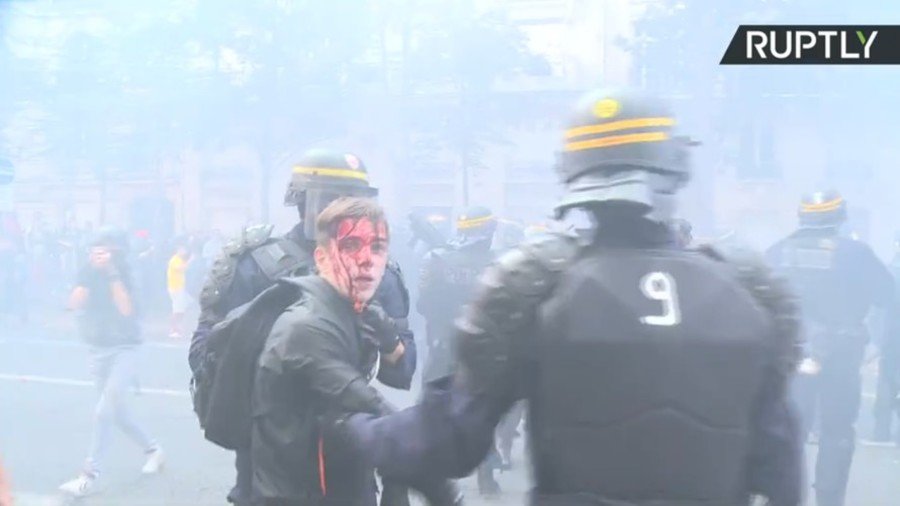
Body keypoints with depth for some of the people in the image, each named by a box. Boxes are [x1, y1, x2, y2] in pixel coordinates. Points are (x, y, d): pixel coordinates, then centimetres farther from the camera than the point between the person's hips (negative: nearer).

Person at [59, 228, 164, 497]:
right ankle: (152, 449, 34)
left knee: (105, 411, -15)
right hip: (98, 350, 5)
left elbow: (126, 309, -23)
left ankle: (90, 475, -10)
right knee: (118, 412, 13)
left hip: (124, 349, -5)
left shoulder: (127, 275, -9)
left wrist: (112, 273, -23)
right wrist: (91, 271, -19)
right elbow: (75, 303, -14)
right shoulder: (88, 273, 1)